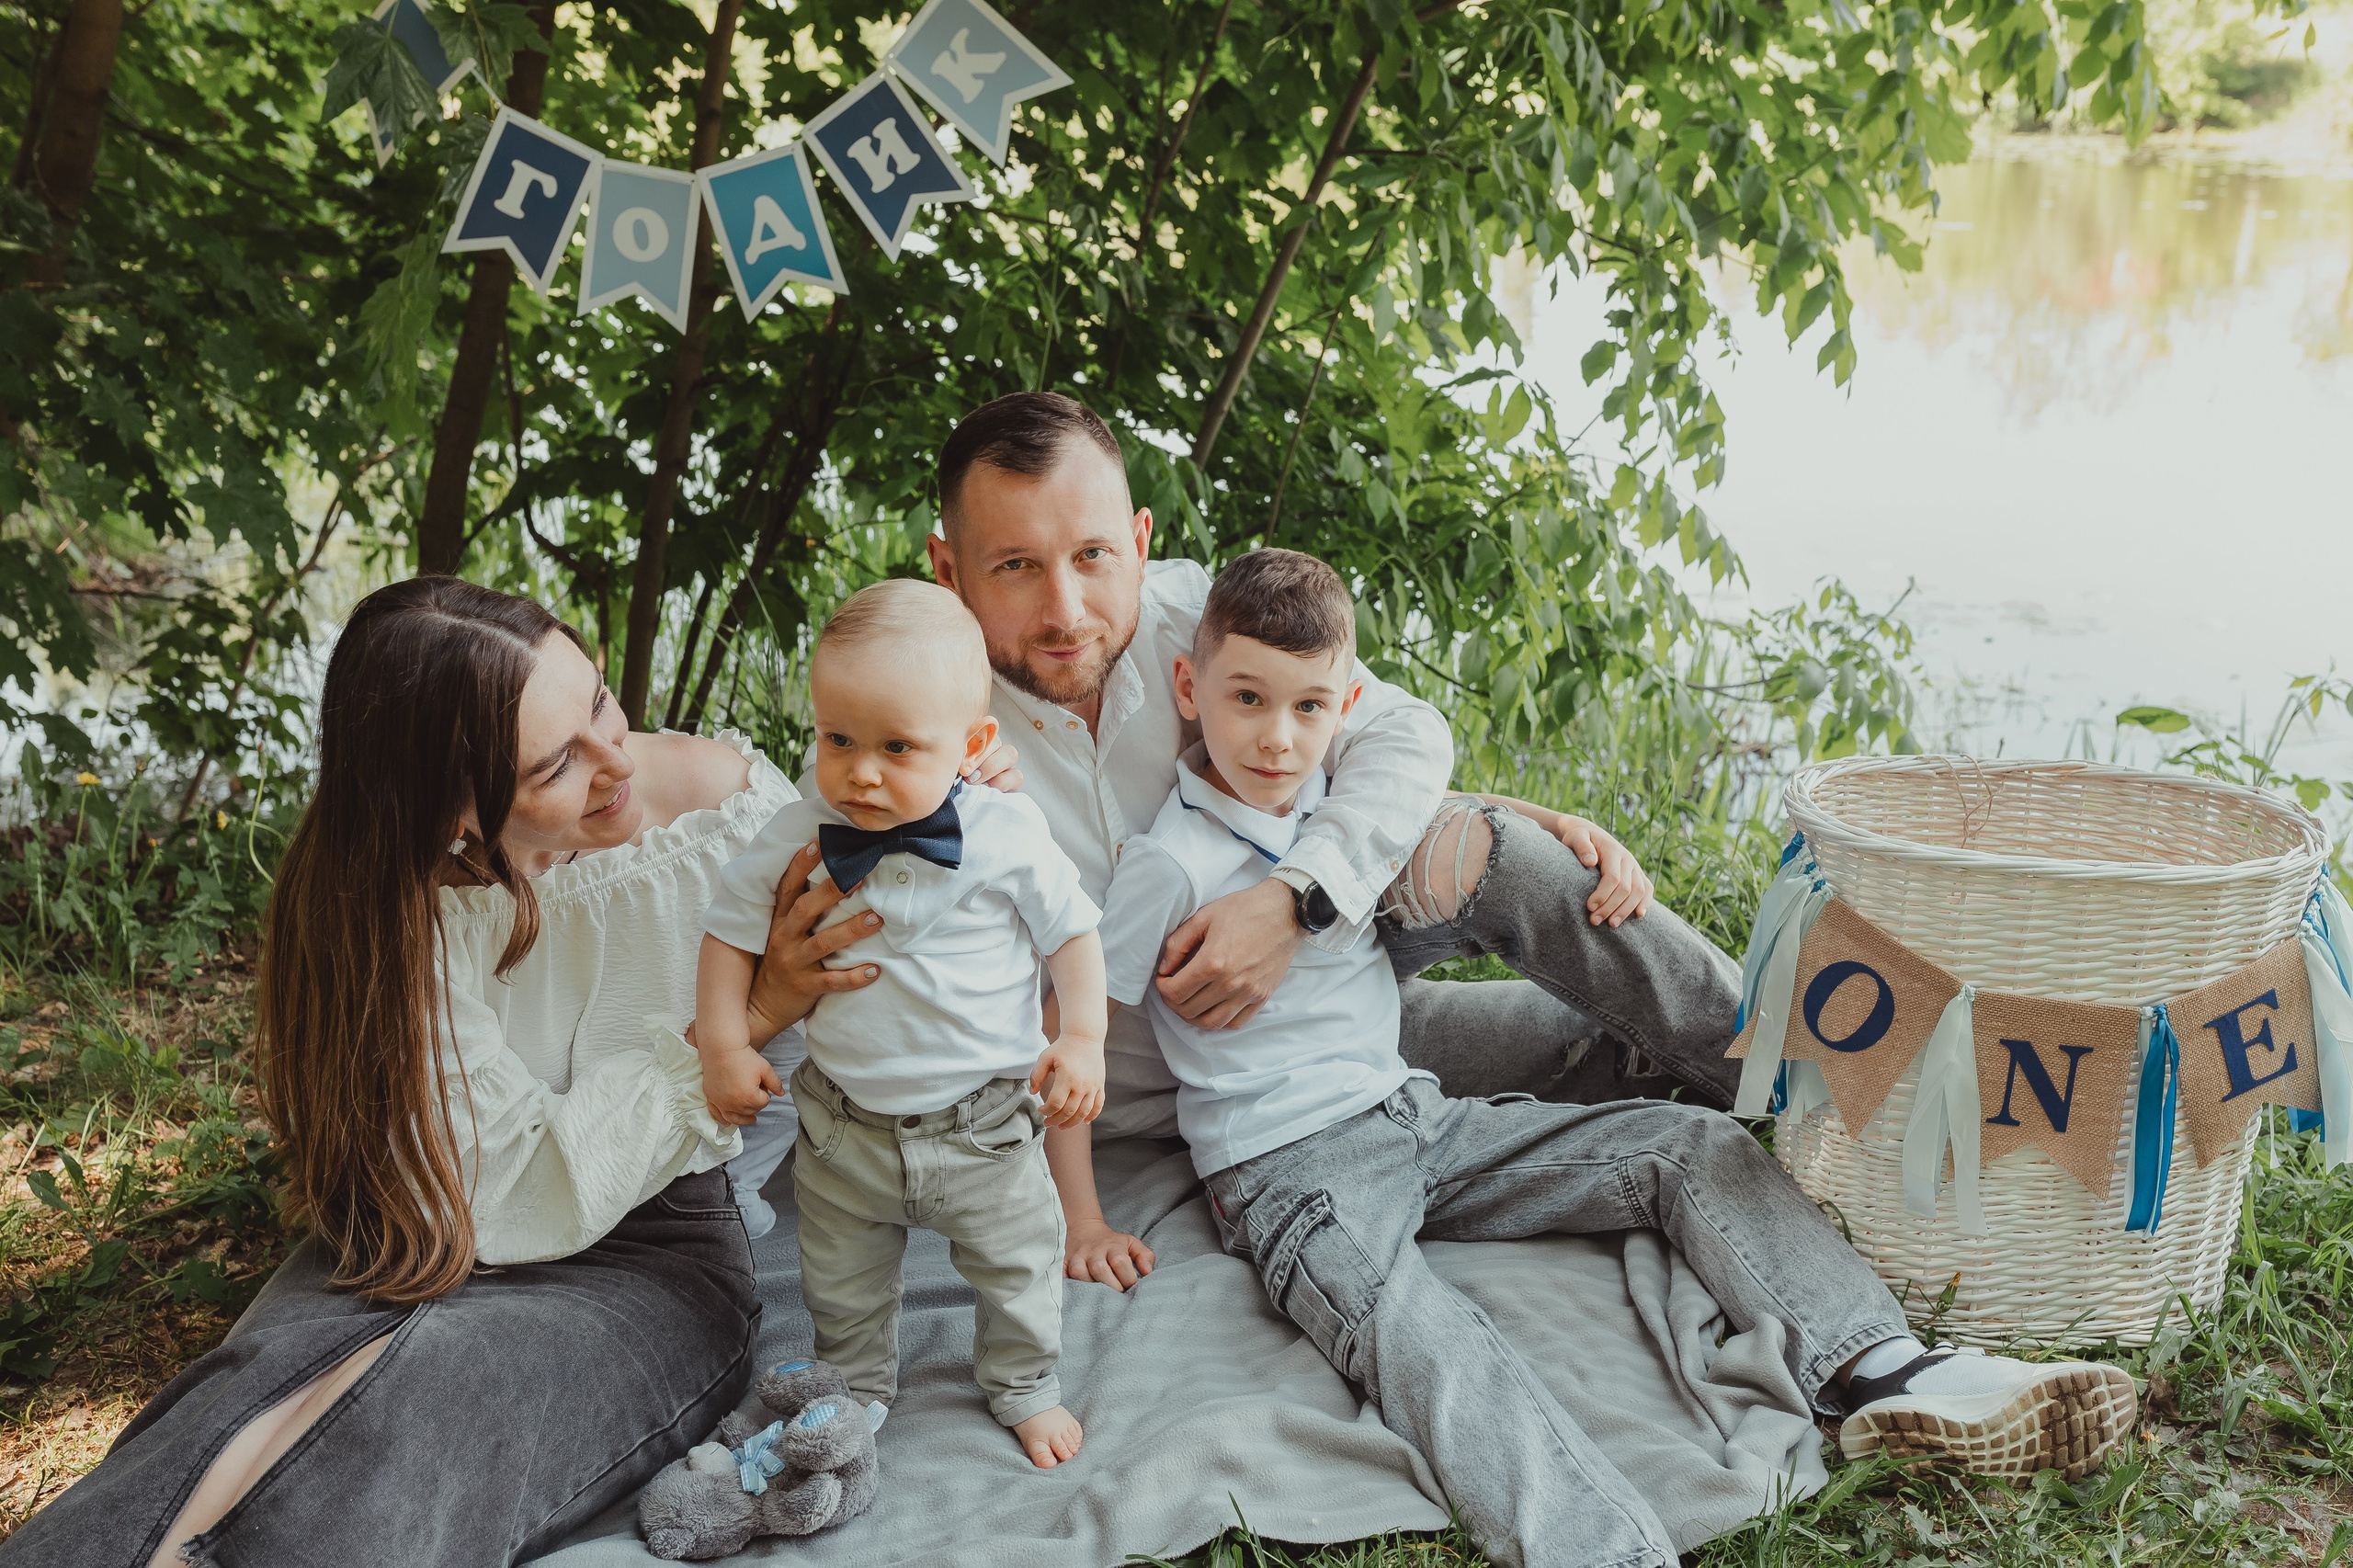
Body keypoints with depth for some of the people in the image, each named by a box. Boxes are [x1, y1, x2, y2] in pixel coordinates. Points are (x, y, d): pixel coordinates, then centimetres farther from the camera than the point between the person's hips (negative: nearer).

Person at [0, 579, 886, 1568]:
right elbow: (527, 1192, -19)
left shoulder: (720, 795, -13)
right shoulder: (378, 907, -14)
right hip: (429, 1252, 1)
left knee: (430, 1397, -33)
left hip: (649, 1262, 0)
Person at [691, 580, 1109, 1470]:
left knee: (1018, 1268, 16)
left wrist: (1083, 1039, -14)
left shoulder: (1008, 837, -17)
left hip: (985, 1121, -1)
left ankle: (1023, 1388, 42)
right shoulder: (795, 842, -13)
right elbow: (731, 931, 0)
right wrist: (724, 1045, -7)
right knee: (841, 1284, 19)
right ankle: (857, 1390, 45)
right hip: (845, 1124, 2)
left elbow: (1072, 933, -5)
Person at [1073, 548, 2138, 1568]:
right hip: (1287, 1172, -8)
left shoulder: (1336, 809, 9)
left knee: (1691, 1146, -5)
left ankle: (1887, 1374, -19)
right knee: (1413, 1332, -39)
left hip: (1413, 1116, 8)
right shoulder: (1171, 865, -11)